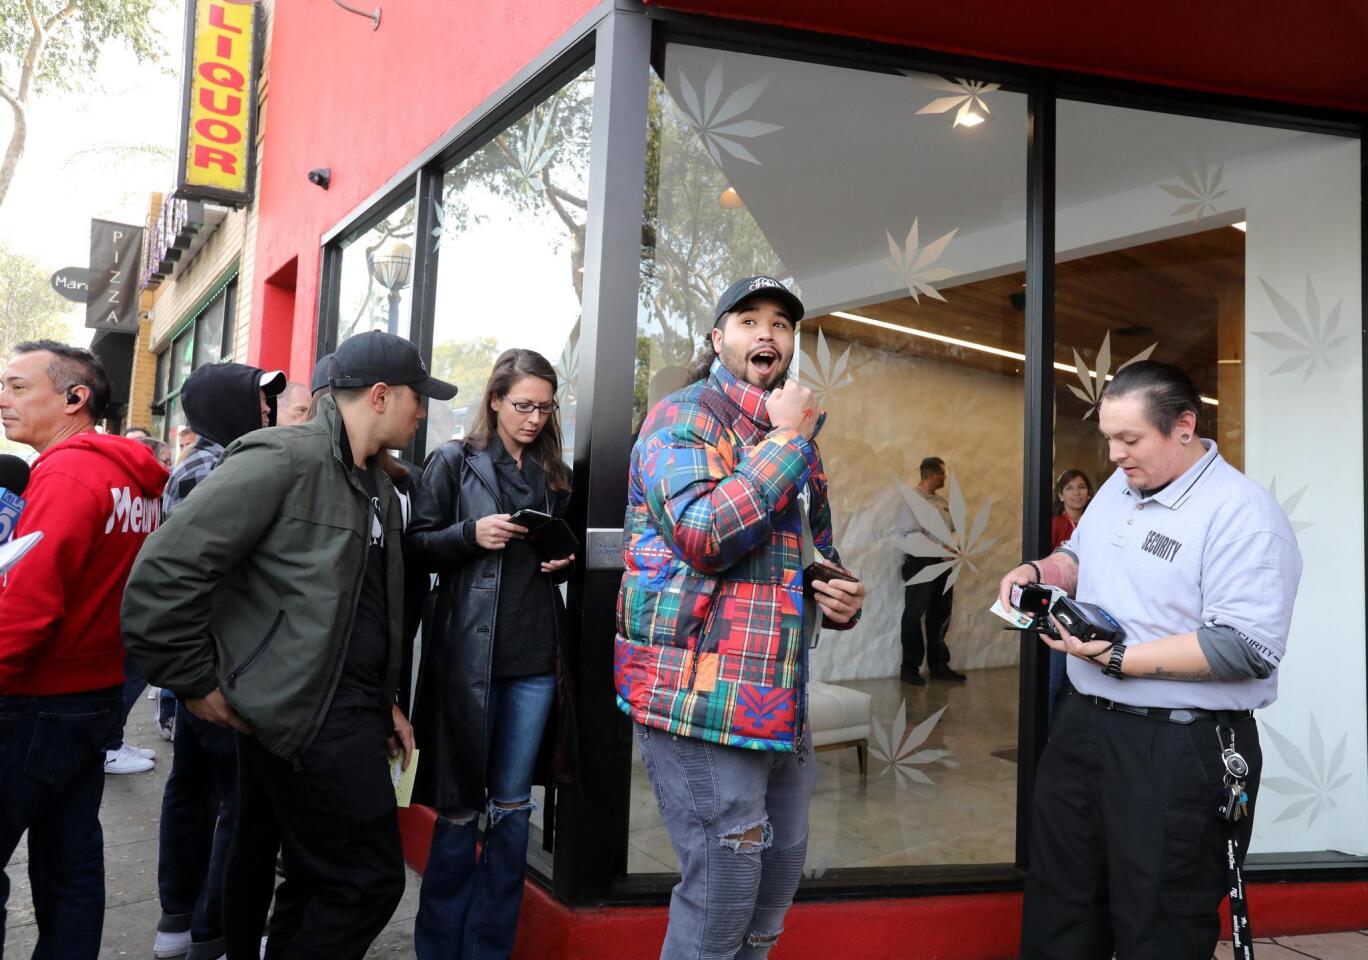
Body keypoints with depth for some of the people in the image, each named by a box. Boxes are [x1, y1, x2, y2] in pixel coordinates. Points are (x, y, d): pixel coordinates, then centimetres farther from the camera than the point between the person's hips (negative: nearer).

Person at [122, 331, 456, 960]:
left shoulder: (377, 485, 14)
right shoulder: (284, 459, -15)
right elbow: (165, 570, -19)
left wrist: (386, 700, 17)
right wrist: (194, 683, -13)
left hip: (351, 710, 9)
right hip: (307, 716, -9)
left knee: (318, 882, 19)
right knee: (368, 882, -4)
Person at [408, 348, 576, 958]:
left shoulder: (555, 473, 14)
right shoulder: (454, 462, 1)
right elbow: (417, 546, -2)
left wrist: (564, 562, 1)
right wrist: (471, 534, -18)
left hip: (536, 656, 4)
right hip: (468, 653, -4)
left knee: (512, 807, 11)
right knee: (460, 807, 5)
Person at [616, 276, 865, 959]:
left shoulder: (794, 443, 17)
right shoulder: (683, 417, -8)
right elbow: (705, 534, -25)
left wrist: (840, 598, 5)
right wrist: (787, 440, -15)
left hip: (782, 710, 8)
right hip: (703, 705, -8)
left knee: (776, 889, 18)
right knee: (721, 900, 1)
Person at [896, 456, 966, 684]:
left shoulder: (942, 501, 13)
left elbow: (951, 530, 15)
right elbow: (912, 536, -19)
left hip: (941, 564, 8)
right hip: (920, 564, -8)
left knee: (940, 616, 13)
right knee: (914, 616, 3)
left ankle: (938, 665, 24)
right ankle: (910, 667, 12)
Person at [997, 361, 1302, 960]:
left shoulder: (1242, 513, -17)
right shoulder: (1119, 487, 9)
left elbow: (1246, 648, -25)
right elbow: (1080, 556, 25)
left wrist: (1119, 659, -25)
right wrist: (1040, 571, 3)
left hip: (1180, 752, -8)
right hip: (1085, 726, 8)